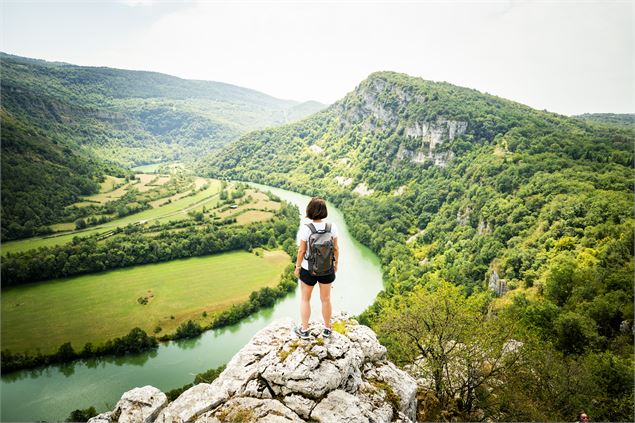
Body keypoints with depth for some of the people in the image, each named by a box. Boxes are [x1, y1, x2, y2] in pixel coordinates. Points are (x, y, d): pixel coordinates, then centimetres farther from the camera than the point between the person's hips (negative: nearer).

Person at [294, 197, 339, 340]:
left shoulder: (305, 228, -22)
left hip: (308, 269, -2)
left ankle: (304, 330, 29)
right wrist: (336, 264, 10)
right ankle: (327, 328, 35)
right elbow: (336, 248, -6)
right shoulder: (332, 227, -15)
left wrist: (297, 267, -2)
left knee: (305, 299, 19)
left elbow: (301, 250, -16)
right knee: (326, 299, 20)